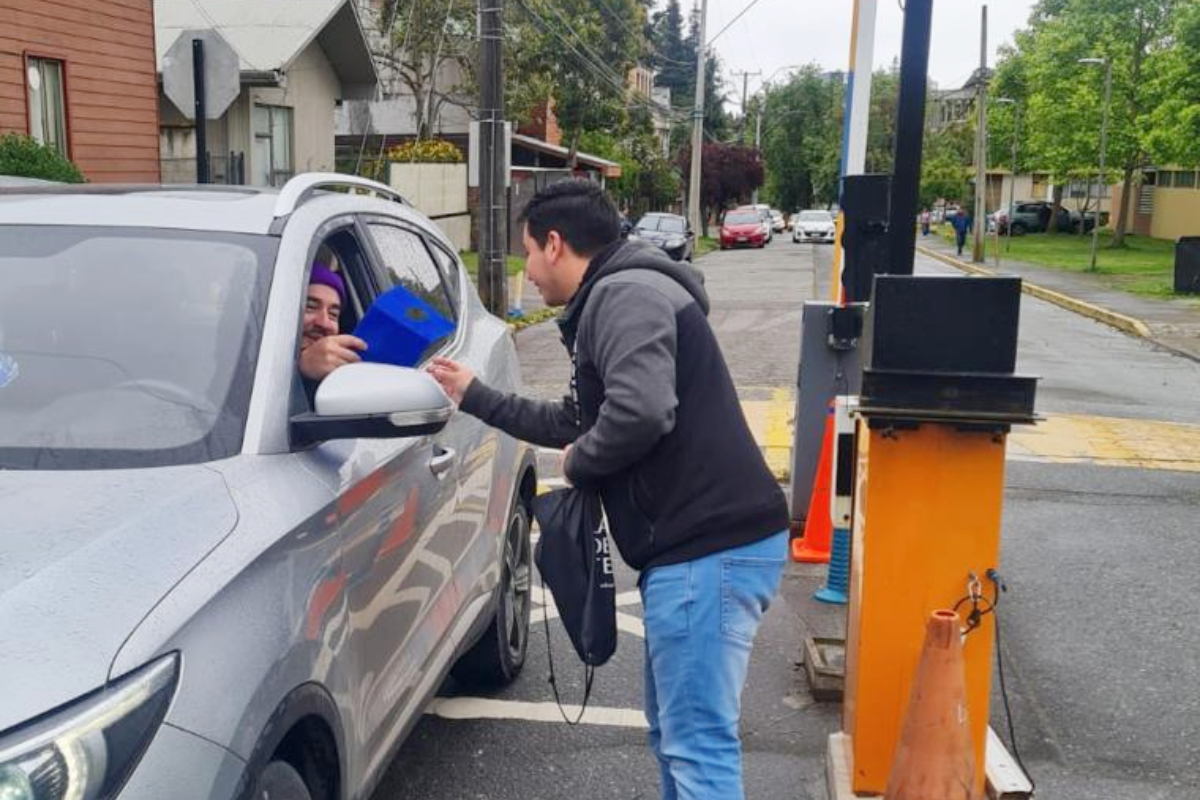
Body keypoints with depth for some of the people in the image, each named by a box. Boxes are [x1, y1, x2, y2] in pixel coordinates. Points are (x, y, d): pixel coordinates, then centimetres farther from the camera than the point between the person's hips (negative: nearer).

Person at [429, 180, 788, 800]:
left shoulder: (623, 294, -12)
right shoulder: (617, 299, 23)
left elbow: (639, 412, -29)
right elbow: (576, 420, 32)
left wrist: (579, 463, -9)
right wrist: (473, 396, 33)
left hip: (710, 548, -11)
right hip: (694, 545, 11)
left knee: (698, 743, -5)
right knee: (672, 729, 21)